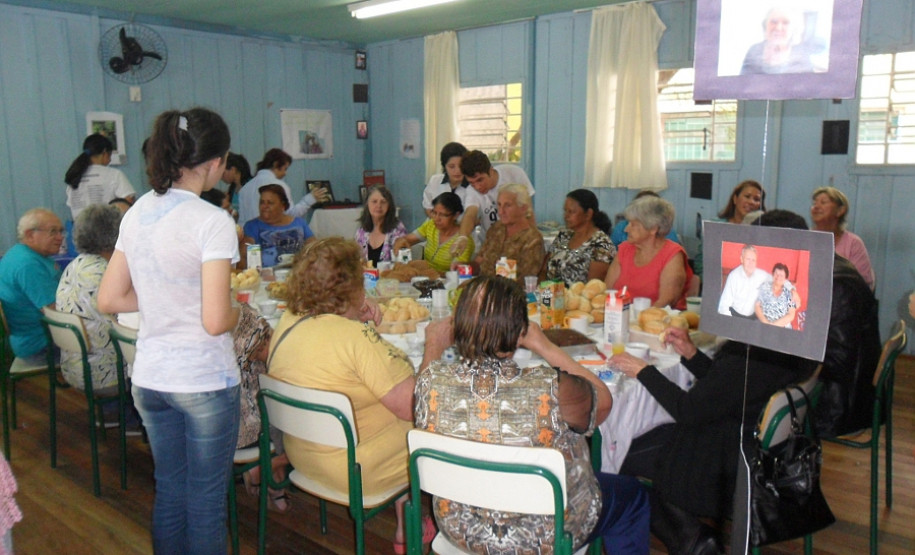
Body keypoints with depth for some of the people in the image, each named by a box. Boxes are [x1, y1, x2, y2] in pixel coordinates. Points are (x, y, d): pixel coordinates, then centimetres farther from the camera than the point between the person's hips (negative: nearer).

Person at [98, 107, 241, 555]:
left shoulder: (136, 214, 3)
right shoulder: (213, 222, -18)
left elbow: (108, 300, 7)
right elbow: (215, 321, -23)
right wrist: (238, 312, -2)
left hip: (149, 378, 7)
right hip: (204, 381, -6)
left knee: (168, 491, 21)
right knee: (206, 500, 11)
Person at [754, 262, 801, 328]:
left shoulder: (790, 292, 3)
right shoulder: (764, 287, 6)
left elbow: (791, 316, -1)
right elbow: (757, 306, 3)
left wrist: (773, 325, -12)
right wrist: (765, 322, -11)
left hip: (782, 327, -1)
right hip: (762, 325, 1)